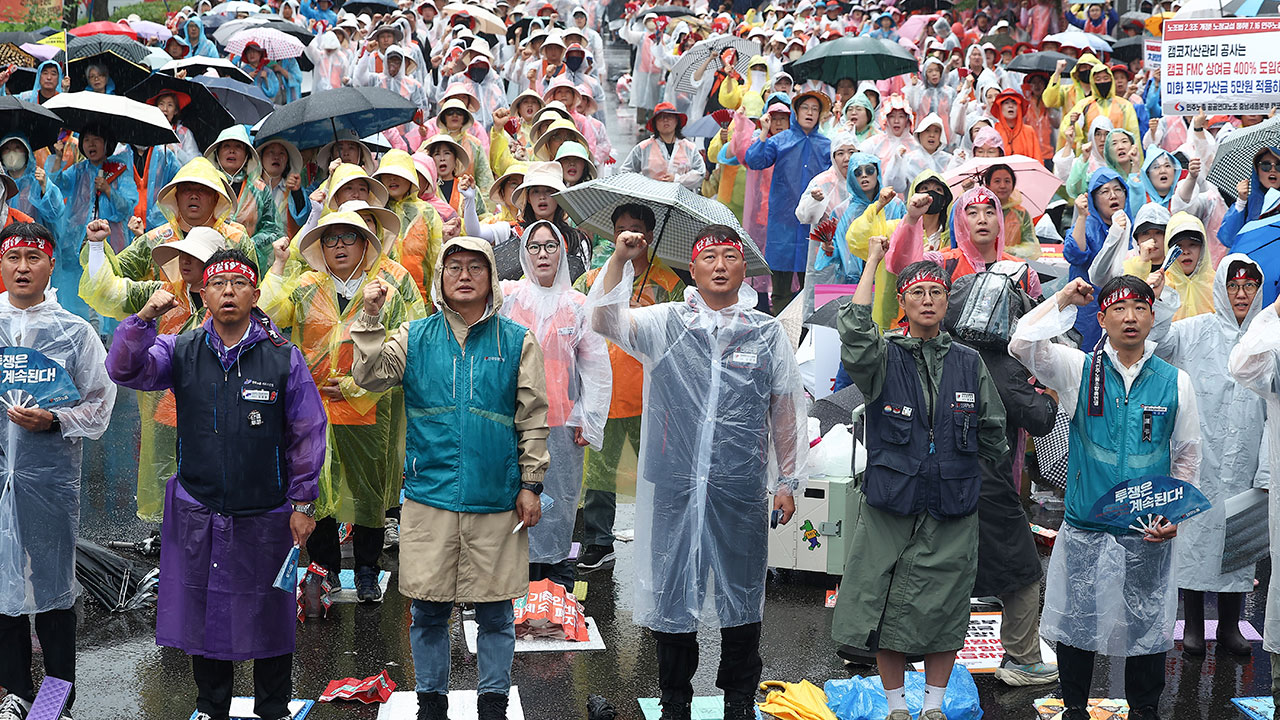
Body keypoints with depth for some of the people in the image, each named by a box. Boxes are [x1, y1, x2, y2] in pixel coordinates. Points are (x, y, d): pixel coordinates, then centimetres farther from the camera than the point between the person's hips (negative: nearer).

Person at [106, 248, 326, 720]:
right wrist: (145, 318, -25)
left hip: (265, 516, -2)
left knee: (269, 617, 9)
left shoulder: (284, 357, -3)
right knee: (203, 611, 11)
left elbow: (307, 434, 0)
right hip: (197, 513, 2)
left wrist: (302, 503, -1)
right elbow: (125, 370, -10)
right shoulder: (181, 352, 3)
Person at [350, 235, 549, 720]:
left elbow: (533, 420, 5)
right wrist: (370, 319, -14)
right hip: (429, 495, 1)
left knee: (495, 611, 6)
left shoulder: (517, 341, 5)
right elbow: (370, 377, -5)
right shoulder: (414, 337, 8)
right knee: (429, 610, 7)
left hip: (497, 498, 0)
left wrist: (530, 485, 2)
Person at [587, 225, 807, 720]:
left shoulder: (768, 332, 7)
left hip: (742, 490, 1)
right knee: (672, 593, 8)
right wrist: (620, 259, -23)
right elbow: (603, 320, -11)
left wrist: (787, 483, 11)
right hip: (675, 487, 0)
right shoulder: (665, 324, 4)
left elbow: (784, 413, 11)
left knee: (742, 598, 10)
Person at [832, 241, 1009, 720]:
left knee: (945, 611, 7)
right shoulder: (884, 358, 0)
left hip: (953, 512, 2)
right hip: (890, 506, -1)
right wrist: (873, 263, -17)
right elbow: (854, 336, -23)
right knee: (886, 608, 3)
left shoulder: (969, 364, 7)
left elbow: (993, 435, 15)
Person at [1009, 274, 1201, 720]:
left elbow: (1187, 454, 10)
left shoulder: (1174, 381, 4)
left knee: (1148, 625, 9)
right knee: (1076, 622, 7)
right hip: (1085, 528, -1)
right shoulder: (1079, 370, 0)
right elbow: (1022, 345, -15)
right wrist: (1064, 299, -11)